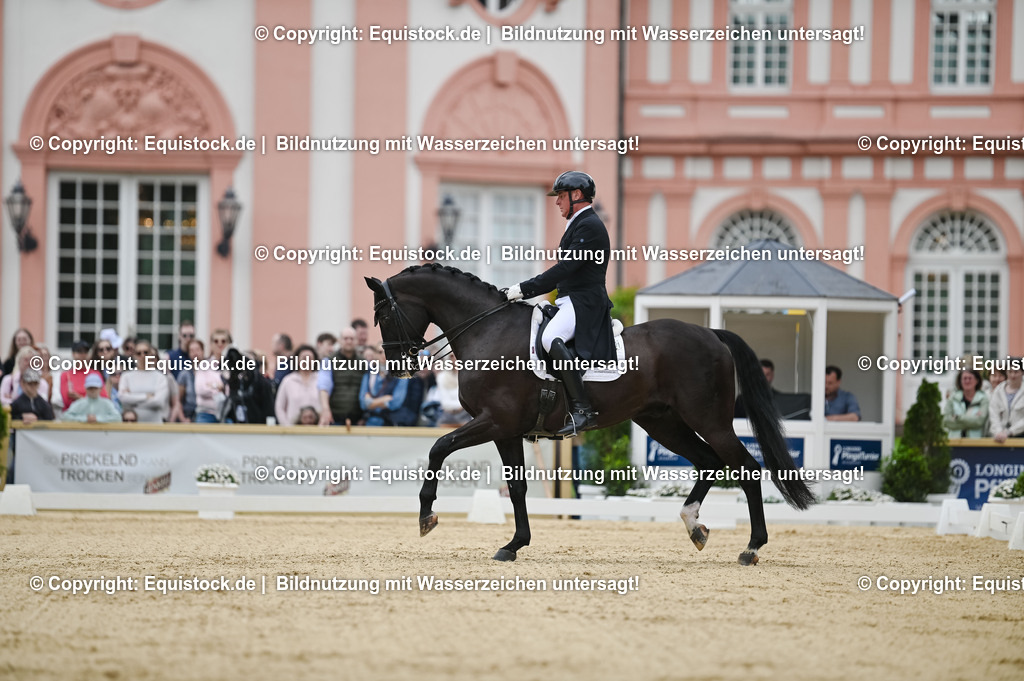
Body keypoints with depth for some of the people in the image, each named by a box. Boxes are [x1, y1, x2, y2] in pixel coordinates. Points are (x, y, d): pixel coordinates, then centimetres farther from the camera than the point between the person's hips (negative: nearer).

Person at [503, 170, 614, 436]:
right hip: (571, 302, 12)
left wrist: (525, 289, -20)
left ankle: (583, 408, -37)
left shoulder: (589, 226, -11)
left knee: (550, 338, -34)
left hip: (584, 303, -12)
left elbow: (565, 268, -20)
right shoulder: (579, 225, 23)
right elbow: (565, 272, 25)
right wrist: (526, 290, 16)